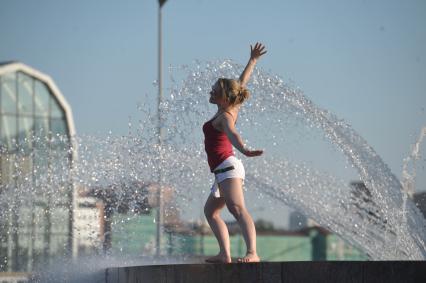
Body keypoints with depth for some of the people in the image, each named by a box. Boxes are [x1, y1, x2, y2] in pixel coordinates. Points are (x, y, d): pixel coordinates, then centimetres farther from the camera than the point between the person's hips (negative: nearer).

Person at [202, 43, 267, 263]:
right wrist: (253, 60, 35)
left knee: (237, 208, -28)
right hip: (224, 171, 11)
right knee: (211, 211, 20)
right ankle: (225, 254, 11)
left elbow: (232, 133, -34)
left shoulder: (224, 117, -12)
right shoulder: (232, 108, 13)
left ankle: (252, 253, -45)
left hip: (227, 166, -11)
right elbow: (242, 82, 27)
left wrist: (244, 150, -52)